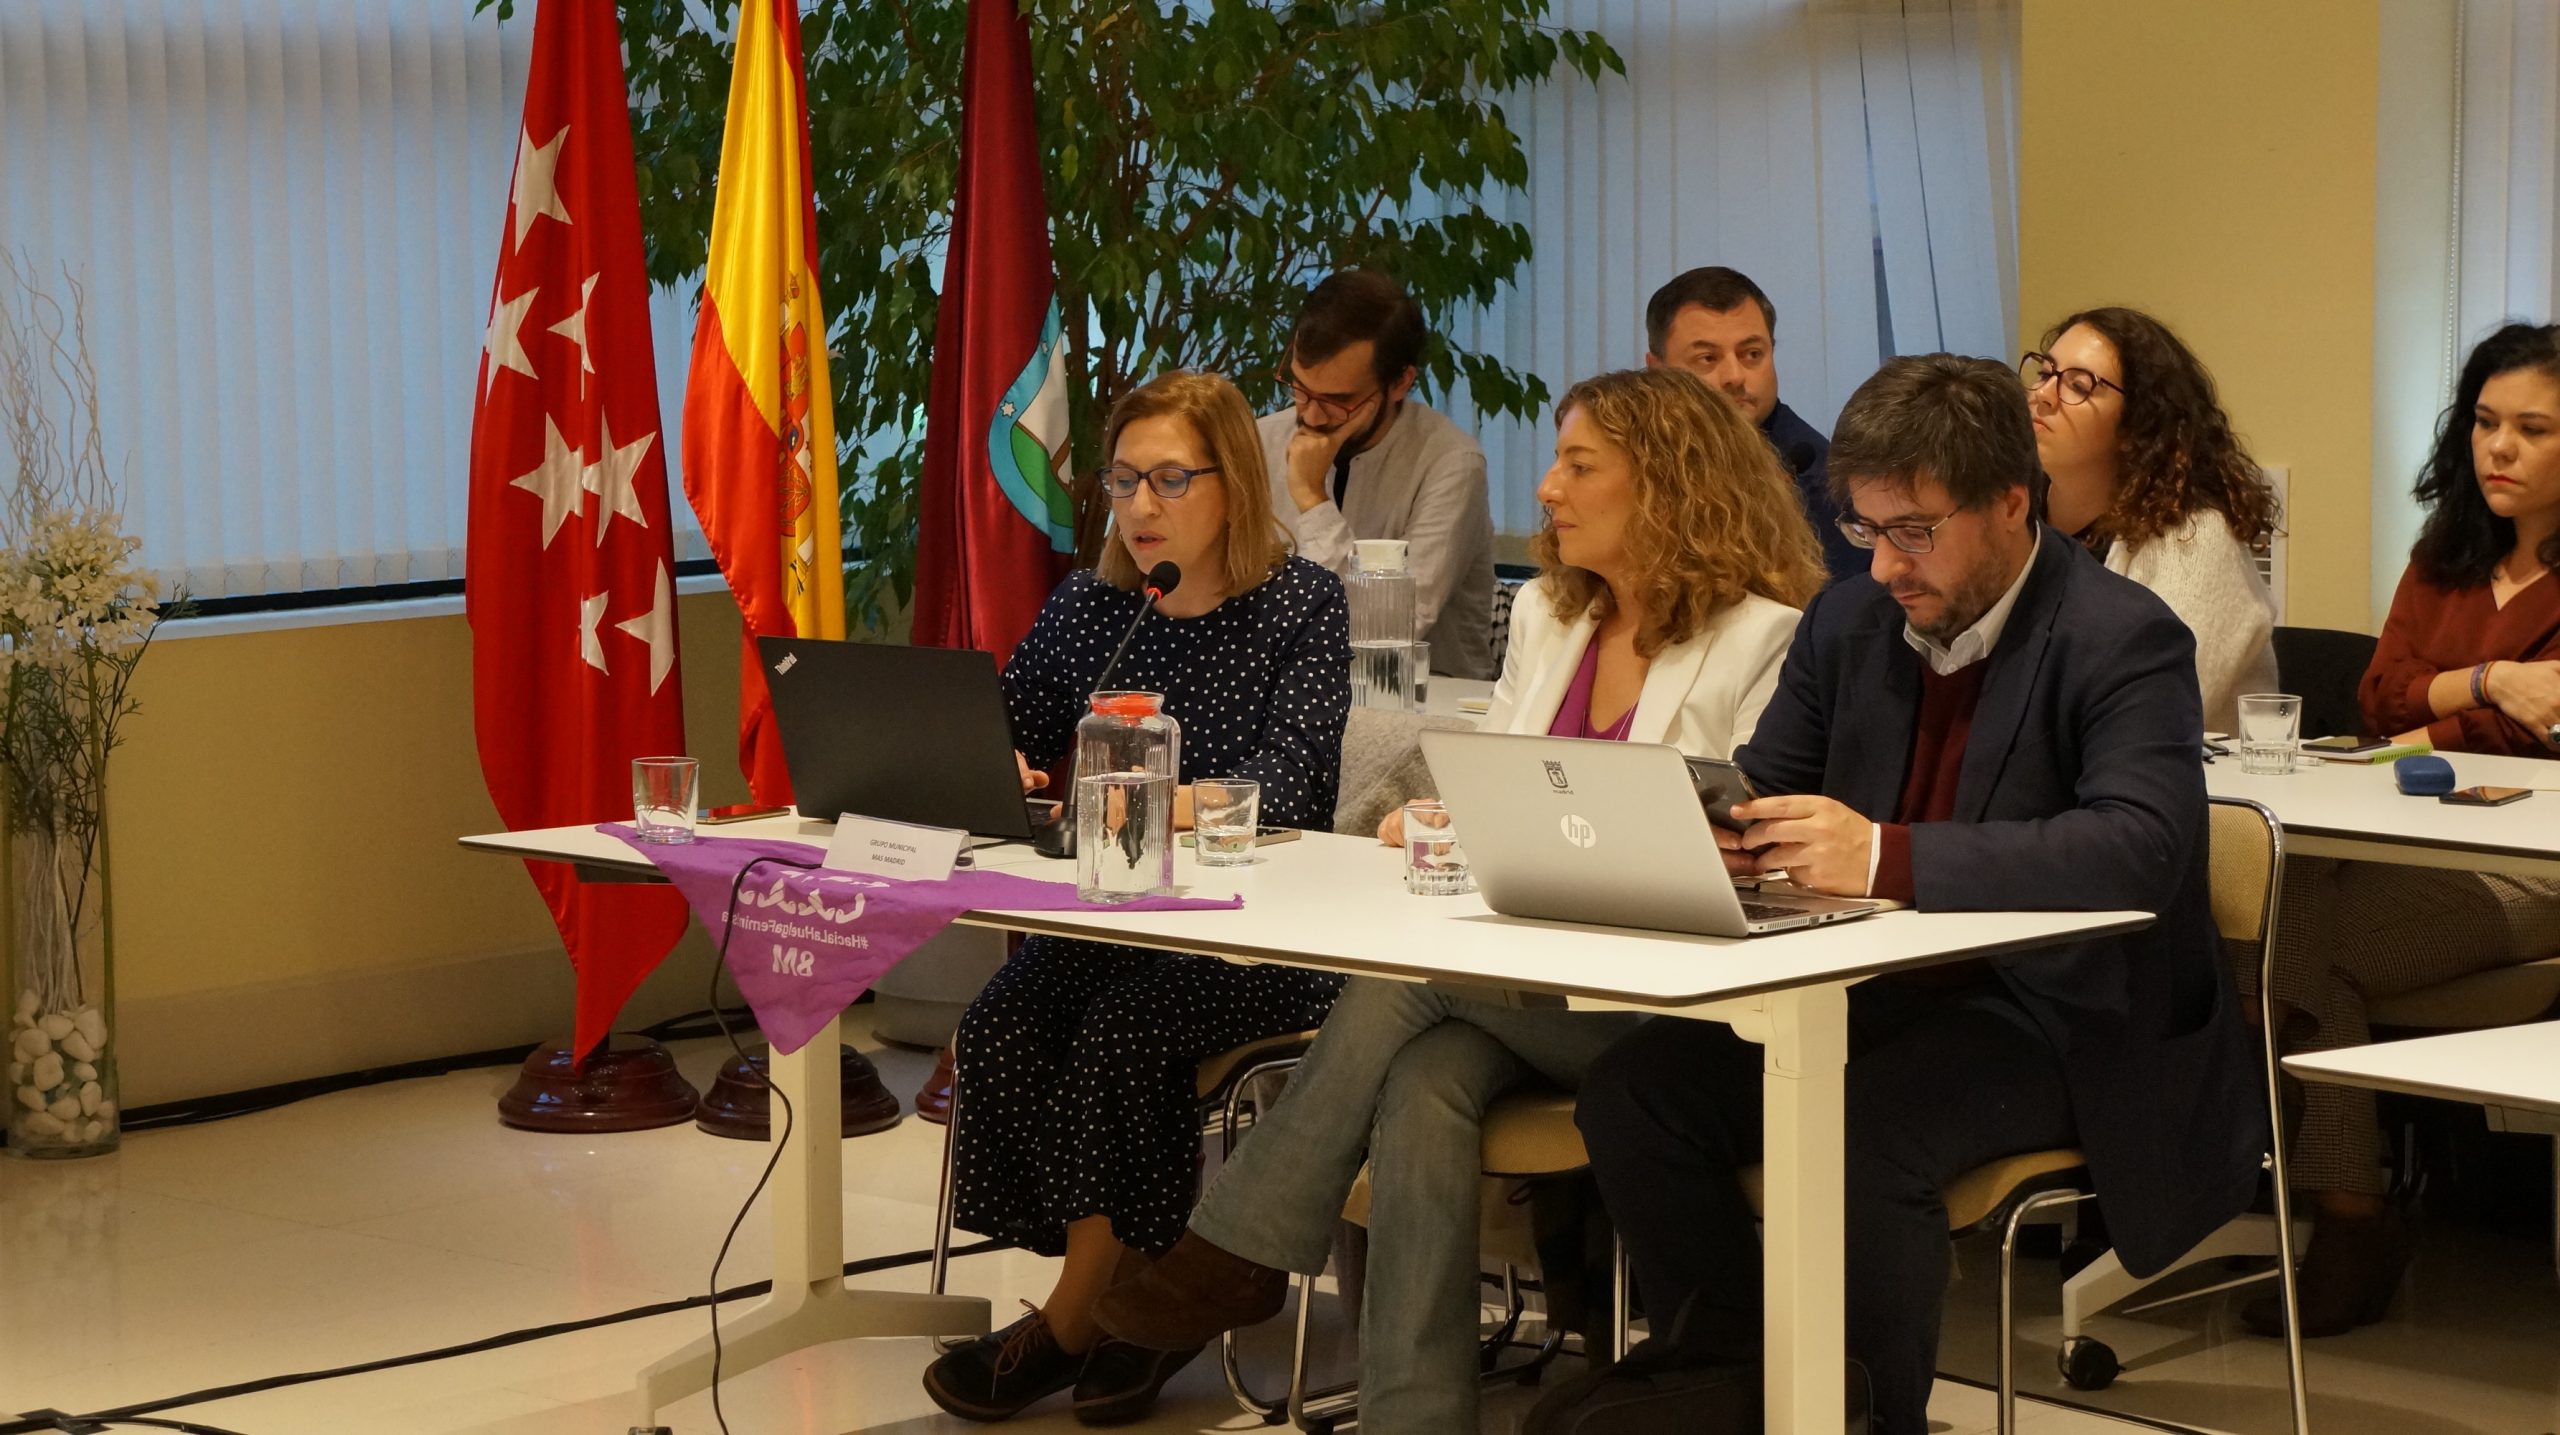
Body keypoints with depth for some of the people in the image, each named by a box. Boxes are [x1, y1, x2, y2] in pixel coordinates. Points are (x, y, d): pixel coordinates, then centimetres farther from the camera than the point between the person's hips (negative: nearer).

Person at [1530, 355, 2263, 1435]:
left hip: (2063, 1018, -7)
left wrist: (1890, 858, -39)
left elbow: (2139, 848, -30)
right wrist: (1704, 827, -15)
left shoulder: (2123, 642, -15)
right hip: (1882, 995, 7)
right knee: (1632, 1089, -12)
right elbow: (1763, 786, 13)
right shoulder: (1850, 623, 7)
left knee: (1861, 1132, -33)